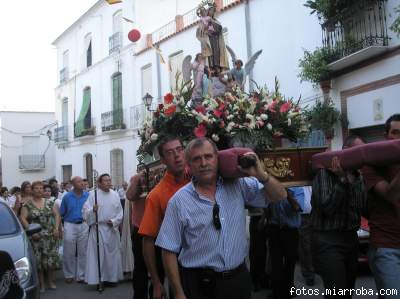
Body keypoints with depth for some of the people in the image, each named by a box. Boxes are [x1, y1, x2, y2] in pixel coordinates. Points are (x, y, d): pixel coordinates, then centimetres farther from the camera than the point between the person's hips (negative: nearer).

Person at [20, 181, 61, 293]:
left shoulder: (49, 203, 8)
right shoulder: (27, 205, 0)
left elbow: (56, 215, 9)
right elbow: (23, 219, -7)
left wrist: (56, 228, -3)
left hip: (50, 235, 2)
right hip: (35, 236, -2)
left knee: (51, 258, 2)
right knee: (38, 260, 1)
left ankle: (50, 281, 19)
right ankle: (41, 283, 13)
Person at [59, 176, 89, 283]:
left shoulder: (88, 196, 0)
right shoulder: (67, 197, 0)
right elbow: (61, 213, 5)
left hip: (84, 225, 1)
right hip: (70, 225, -1)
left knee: (83, 252, 6)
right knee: (69, 253, 4)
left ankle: (81, 275, 17)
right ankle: (69, 275, 19)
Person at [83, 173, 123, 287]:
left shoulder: (115, 194, 6)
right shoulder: (93, 194, -4)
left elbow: (120, 212, 7)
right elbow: (86, 211, -9)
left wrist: (113, 221, -9)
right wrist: (93, 210, -29)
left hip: (112, 228, 4)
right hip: (98, 228, -3)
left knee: (112, 253, 9)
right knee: (98, 253, -2)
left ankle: (111, 277, 20)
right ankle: (97, 277, 6)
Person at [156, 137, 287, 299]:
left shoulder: (238, 185, -3)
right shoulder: (179, 201, -10)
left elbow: (280, 196, 2)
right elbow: (169, 250, -7)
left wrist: (261, 175, -16)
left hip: (239, 278, 3)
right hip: (199, 284, -3)